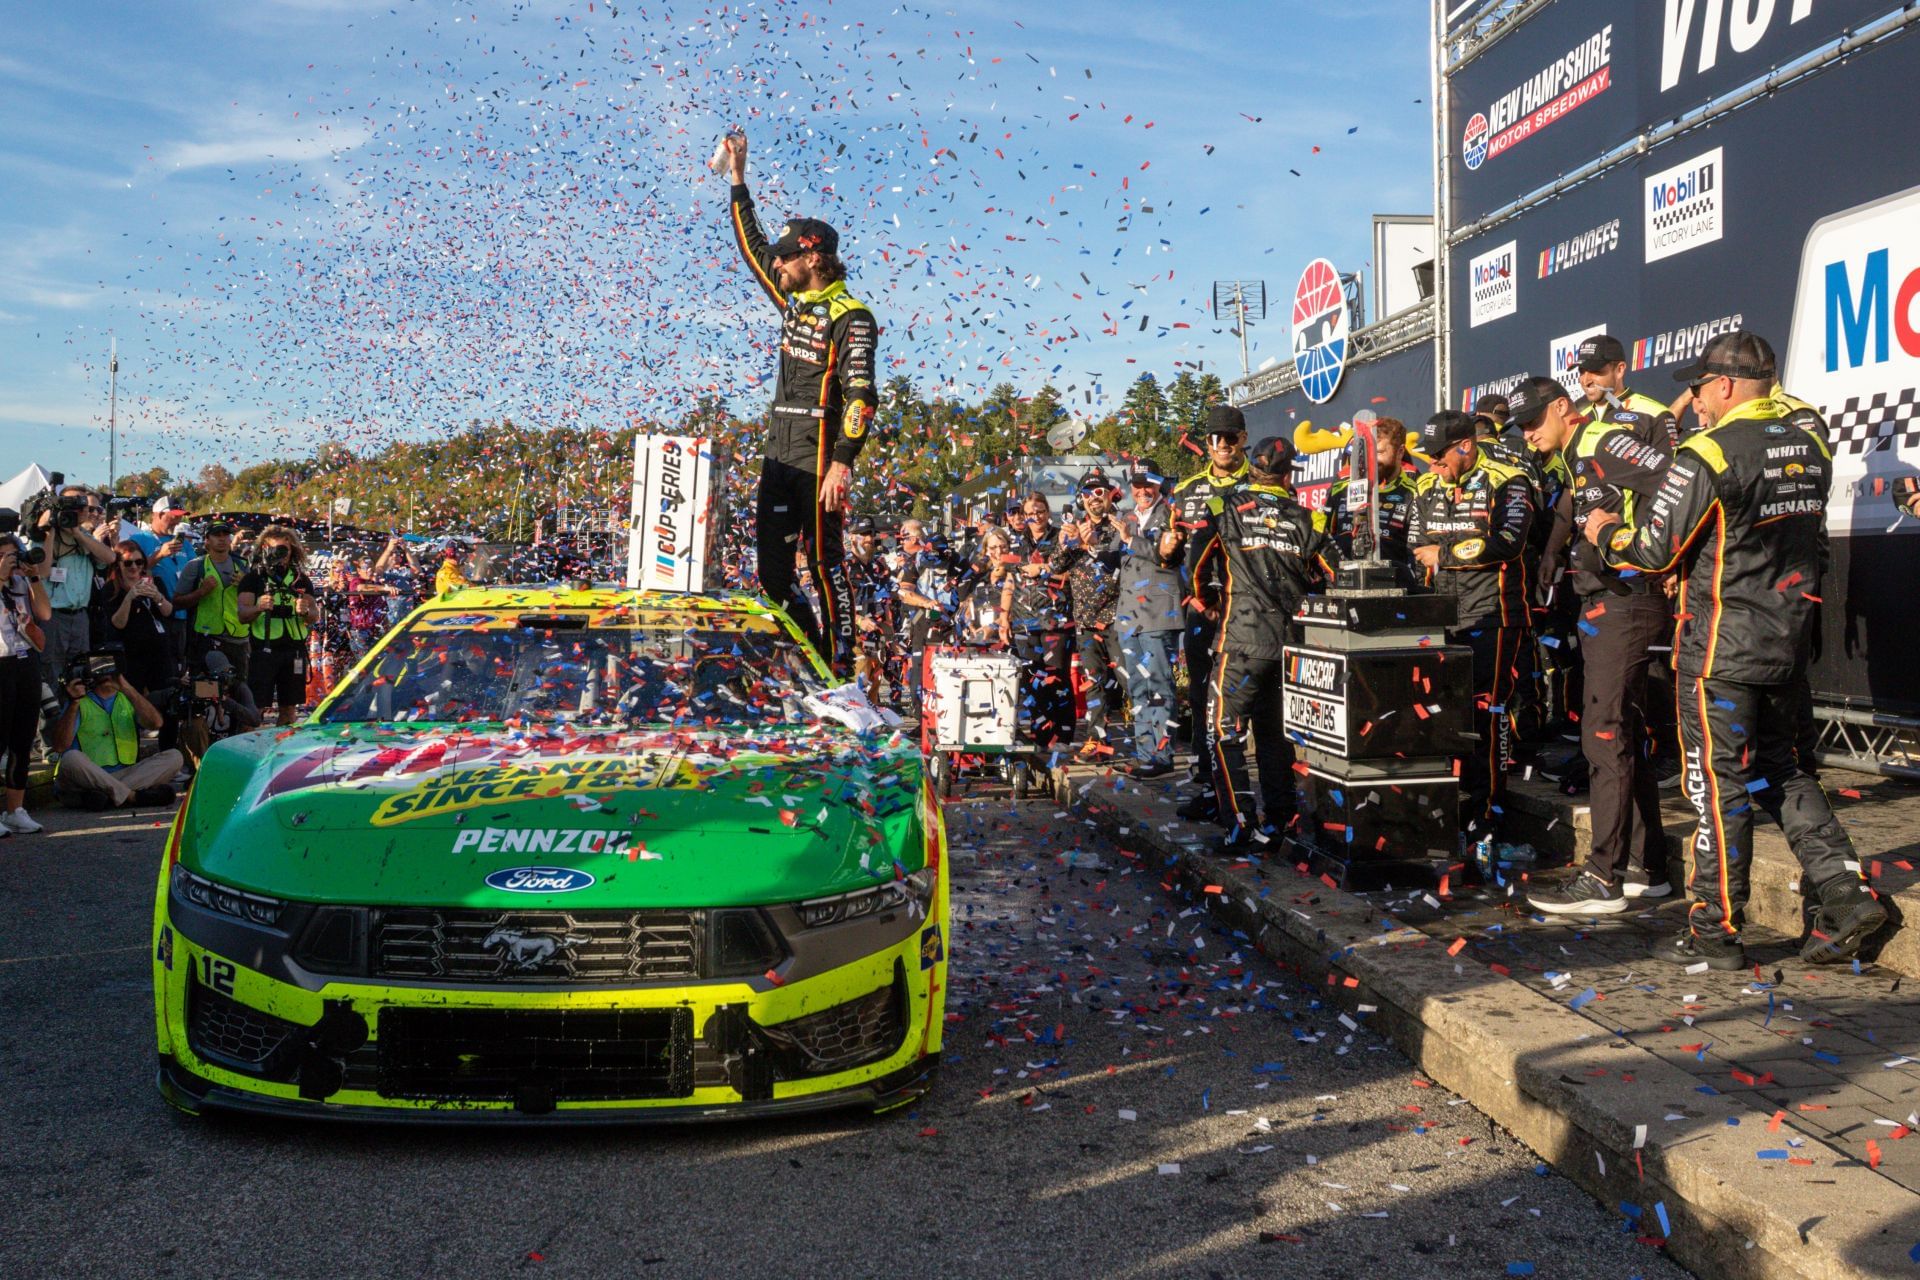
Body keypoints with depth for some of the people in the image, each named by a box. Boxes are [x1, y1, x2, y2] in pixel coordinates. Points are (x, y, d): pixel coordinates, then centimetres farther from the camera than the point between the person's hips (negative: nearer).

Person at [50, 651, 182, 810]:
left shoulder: (128, 699, 18)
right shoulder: (79, 704, 9)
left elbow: (155, 723, -4)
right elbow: (59, 746, -7)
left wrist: (127, 689, -8)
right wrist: (74, 703, -13)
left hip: (123, 775, 3)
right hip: (87, 778, -3)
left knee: (173, 757, -18)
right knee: (72, 758, -35)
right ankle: (133, 796, -31)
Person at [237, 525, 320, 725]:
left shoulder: (301, 580, 13)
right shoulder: (254, 578, 4)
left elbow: (316, 616, 9)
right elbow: (242, 615, -4)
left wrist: (305, 611, -15)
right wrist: (258, 607, -26)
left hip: (294, 650, 3)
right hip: (264, 649, -3)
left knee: (289, 708, 8)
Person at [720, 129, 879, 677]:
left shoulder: (851, 318, -10)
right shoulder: (792, 303, 14)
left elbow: (861, 396, -17)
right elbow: (751, 246, 27)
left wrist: (843, 462, -24)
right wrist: (738, 182, 27)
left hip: (819, 458, -8)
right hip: (778, 454, 8)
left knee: (824, 559, -6)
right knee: (771, 564, 7)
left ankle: (841, 664, -1)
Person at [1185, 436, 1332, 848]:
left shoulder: (1223, 508, 0)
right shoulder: (1307, 518, 5)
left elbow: (1195, 568, 0)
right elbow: (1330, 578, 8)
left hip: (1242, 639, -3)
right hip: (1293, 642, 4)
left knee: (1225, 728, 2)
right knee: (1277, 729, 16)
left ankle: (1241, 820, -7)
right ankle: (1277, 818, 18)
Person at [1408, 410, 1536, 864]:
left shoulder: (1507, 483, -4)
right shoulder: (1427, 488, 16)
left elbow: (1505, 542, -18)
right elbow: (1415, 550, 24)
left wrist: (1443, 553, -10)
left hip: (1490, 618, -6)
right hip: (1442, 621, 6)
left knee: (1485, 716, -9)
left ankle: (1484, 827, -5)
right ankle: (1454, 816, 16)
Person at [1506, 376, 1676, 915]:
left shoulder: (1602, 438, -12)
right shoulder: (1579, 456, 19)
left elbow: (1677, 485, -22)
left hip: (1625, 602, -11)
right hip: (1609, 604, 11)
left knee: (1605, 734, -8)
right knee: (1624, 735, 14)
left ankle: (1603, 880, -4)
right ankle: (1646, 867, 23)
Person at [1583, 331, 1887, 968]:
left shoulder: (1708, 454, -16)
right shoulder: (1809, 444, 8)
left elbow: (1655, 550, -14)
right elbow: (1811, 539, 18)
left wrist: (1604, 531, 4)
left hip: (1721, 647, -7)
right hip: (1791, 641, 7)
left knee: (1719, 782, 0)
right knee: (1779, 769, 19)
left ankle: (1714, 931, 8)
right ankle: (1845, 896, 12)